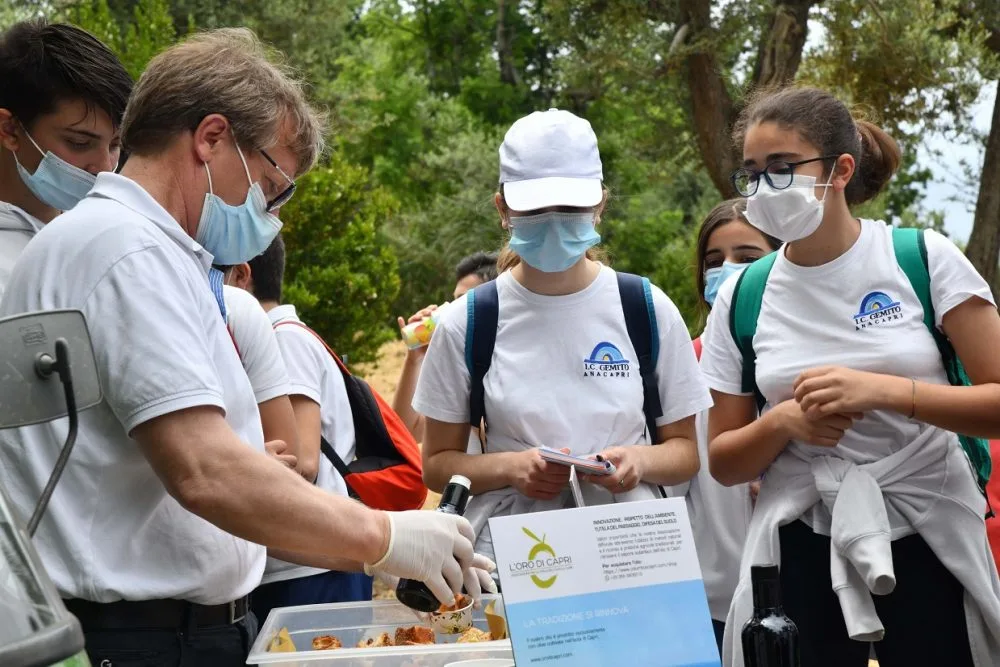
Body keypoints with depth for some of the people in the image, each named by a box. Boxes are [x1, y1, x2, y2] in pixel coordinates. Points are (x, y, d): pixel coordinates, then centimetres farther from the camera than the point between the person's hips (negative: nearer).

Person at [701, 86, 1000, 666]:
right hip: (801, 552, 2)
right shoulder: (741, 299, 1)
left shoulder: (925, 259, -5)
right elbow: (724, 462, 6)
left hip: (929, 538, -1)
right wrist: (782, 422, -14)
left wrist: (885, 391, -22)